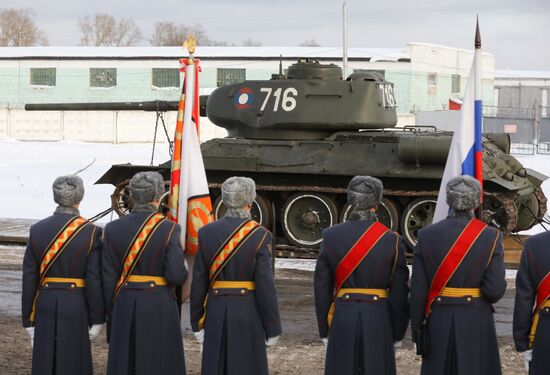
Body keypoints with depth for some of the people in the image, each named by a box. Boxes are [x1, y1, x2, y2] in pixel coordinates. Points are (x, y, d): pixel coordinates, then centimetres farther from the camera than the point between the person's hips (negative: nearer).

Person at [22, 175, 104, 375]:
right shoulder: (90, 232, -9)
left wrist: (29, 321, 7)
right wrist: (97, 319, -2)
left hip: (45, 306, 3)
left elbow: (29, 280, 0)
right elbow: (94, 280, -11)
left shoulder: (37, 230, -1)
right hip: (76, 306, -3)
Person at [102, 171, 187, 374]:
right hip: (159, 307, -3)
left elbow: (108, 277, 1)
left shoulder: (113, 229, -1)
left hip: (125, 305, 3)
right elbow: (176, 275, -16)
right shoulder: (169, 229, -11)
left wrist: (111, 313, 10)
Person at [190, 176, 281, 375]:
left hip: (216, 312, 3)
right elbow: (265, 285, -12)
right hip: (248, 312, -3)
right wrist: (272, 328, -4)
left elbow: (199, 283, 1)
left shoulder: (207, 233, 0)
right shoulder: (259, 235, -10)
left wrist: (197, 323, 9)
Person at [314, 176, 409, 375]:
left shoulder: (331, 236, -1)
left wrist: (324, 329, 11)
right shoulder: (392, 240, -5)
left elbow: (322, 288, 2)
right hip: (378, 320, -1)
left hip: (342, 319, 1)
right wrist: (397, 333, 7)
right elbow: (399, 292, -3)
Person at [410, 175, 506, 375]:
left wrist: (417, 331, 5)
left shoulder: (426, 235, -4)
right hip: (476, 325, -2)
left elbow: (417, 291, -4)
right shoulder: (490, 237, -8)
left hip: (438, 323, 2)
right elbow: (495, 290, -13)